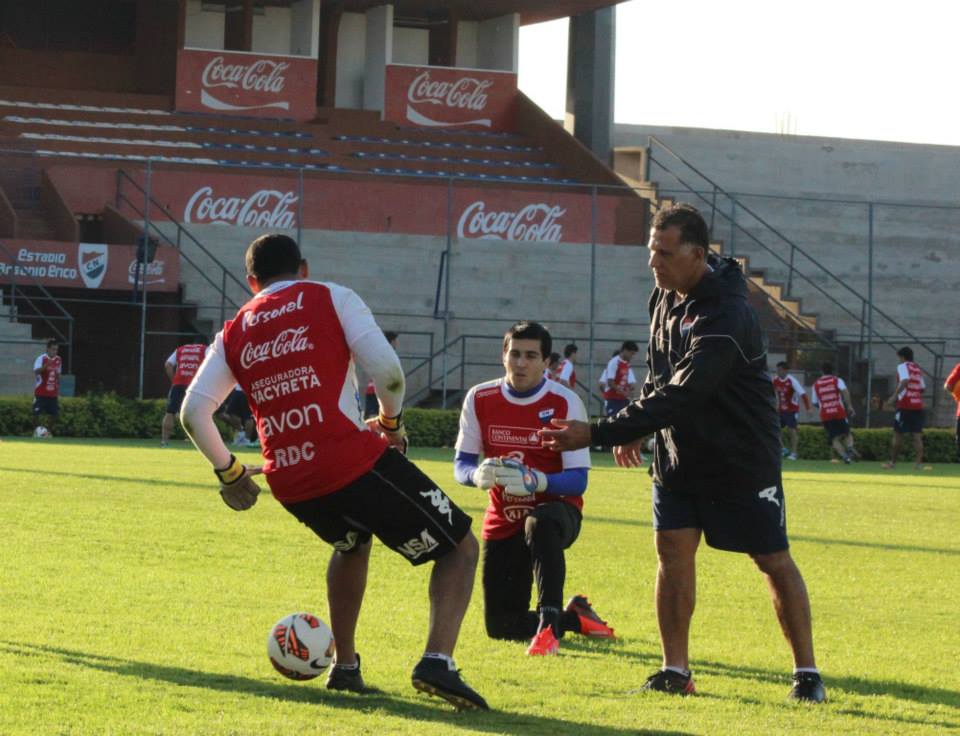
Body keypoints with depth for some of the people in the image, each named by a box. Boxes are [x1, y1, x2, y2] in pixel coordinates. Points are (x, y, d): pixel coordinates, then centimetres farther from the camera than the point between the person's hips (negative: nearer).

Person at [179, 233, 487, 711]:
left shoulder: (233, 333, 18)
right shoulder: (331, 299, 6)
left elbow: (193, 412, 11)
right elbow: (388, 372, -6)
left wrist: (227, 471, 24)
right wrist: (391, 422, 13)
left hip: (289, 485, 5)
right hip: (354, 463, -5)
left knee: (352, 543, 38)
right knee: (460, 548, 9)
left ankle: (344, 666, 33)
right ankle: (438, 661, -14)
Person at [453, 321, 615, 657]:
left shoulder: (565, 403, -14)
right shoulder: (480, 399, -4)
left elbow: (578, 480, -17)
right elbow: (461, 465, -1)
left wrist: (536, 481, -37)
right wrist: (478, 474, -27)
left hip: (556, 510, -4)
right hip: (503, 521, 4)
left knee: (539, 525, -43)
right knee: (500, 626, -1)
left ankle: (548, 624, -37)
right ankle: (574, 617, 26)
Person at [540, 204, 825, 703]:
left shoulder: (726, 319, -29)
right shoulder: (667, 295, -1)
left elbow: (680, 397, -36)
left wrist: (598, 433, -38)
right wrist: (637, 428, 9)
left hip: (742, 459, -7)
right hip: (678, 452, 7)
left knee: (774, 560, 1)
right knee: (672, 551, -2)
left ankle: (806, 673, 10)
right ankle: (675, 671, 3)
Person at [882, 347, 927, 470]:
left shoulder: (902, 367, -4)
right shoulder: (918, 369, 16)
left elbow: (905, 381, -21)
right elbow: (922, 387, 16)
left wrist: (894, 395, -21)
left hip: (905, 405, -5)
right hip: (918, 405, 5)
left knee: (897, 434, 4)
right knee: (917, 435, 1)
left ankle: (892, 462, 9)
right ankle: (918, 462, -7)